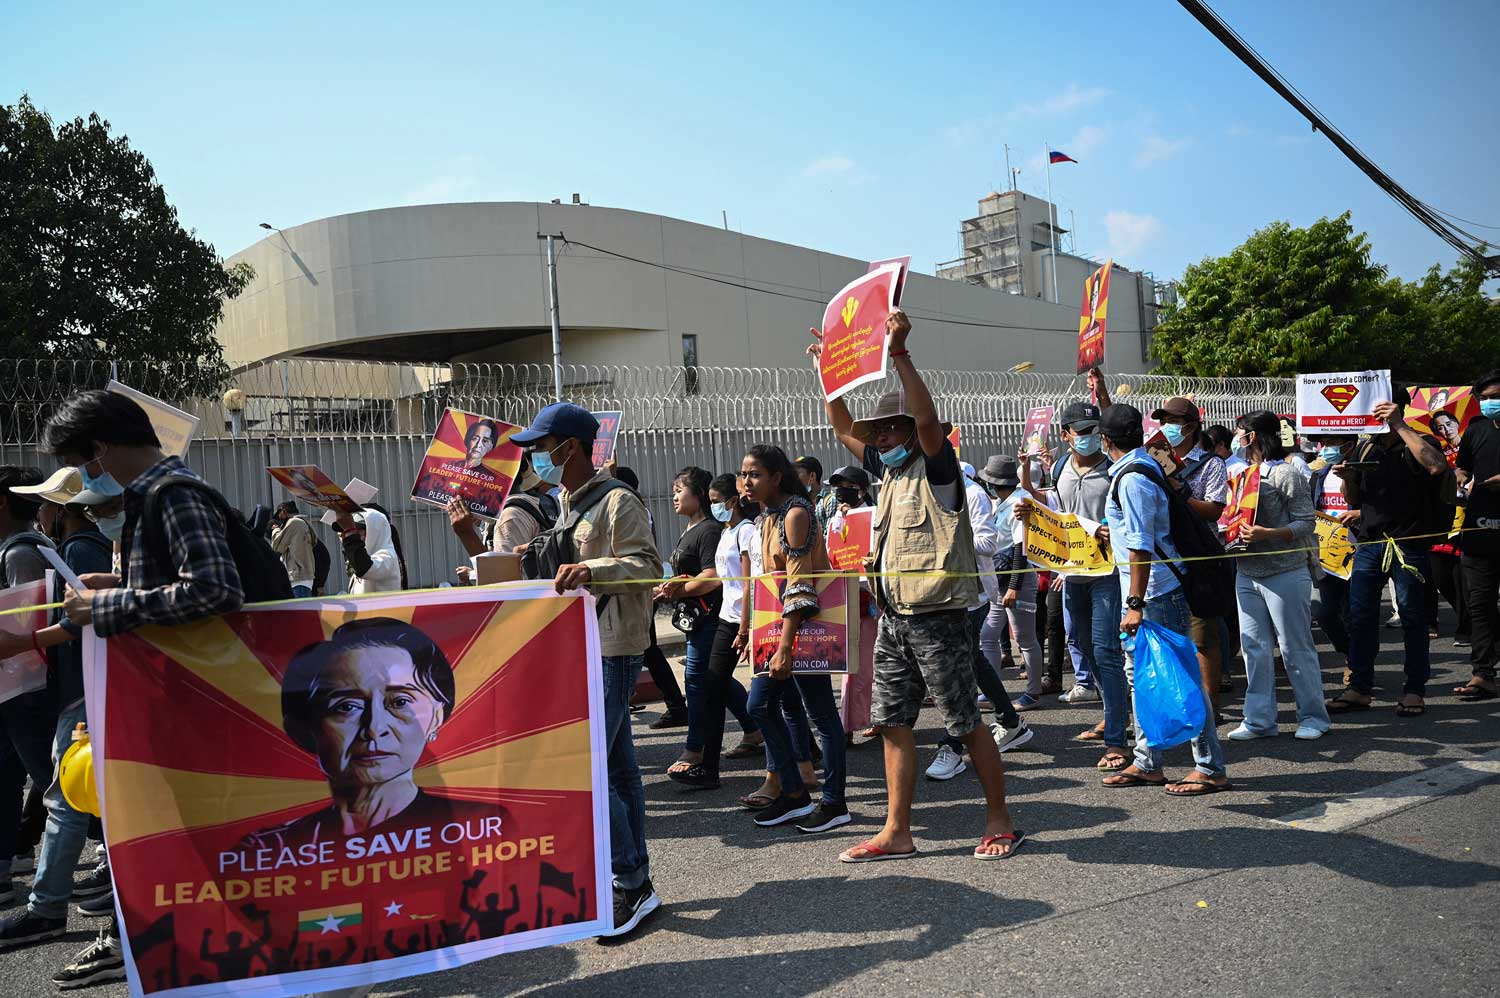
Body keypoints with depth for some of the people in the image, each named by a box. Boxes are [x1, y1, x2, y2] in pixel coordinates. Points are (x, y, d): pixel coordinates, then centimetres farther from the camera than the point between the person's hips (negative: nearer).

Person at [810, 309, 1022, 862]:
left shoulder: (937, 468, -6)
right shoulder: (890, 470, 16)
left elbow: (928, 419, -25)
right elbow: (844, 429, 24)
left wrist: (898, 353, -30)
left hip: (936, 617, -8)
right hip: (893, 619, 8)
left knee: (965, 724, 1)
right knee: (893, 723, 8)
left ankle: (1000, 821, 16)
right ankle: (897, 832, 16)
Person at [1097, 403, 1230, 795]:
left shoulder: (1131, 478, -18)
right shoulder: (1143, 466, 9)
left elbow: (1140, 546, -22)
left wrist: (1135, 604, -22)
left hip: (1156, 593, -10)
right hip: (1149, 592, 10)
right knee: (1140, 673, 14)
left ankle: (1210, 769, 5)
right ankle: (1146, 764, 23)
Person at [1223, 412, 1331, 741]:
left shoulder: (1286, 474, -9)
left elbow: (1306, 523, -13)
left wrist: (1267, 534, -25)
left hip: (1285, 574, -7)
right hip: (1247, 574, 7)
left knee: (1296, 648, 2)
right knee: (1254, 648, 8)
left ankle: (1313, 716, 15)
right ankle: (1259, 719, 15)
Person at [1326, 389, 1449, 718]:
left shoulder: (1417, 444, 0)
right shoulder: (1364, 449, 15)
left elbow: (1436, 466, -26)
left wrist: (1400, 426, -20)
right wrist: (1347, 478, -2)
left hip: (1408, 545, -5)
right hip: (1369, 543, 5)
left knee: (1413, 619, 3)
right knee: (1360, 618, 4)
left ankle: (1415, 689, 12)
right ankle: (1360, 688, 11)